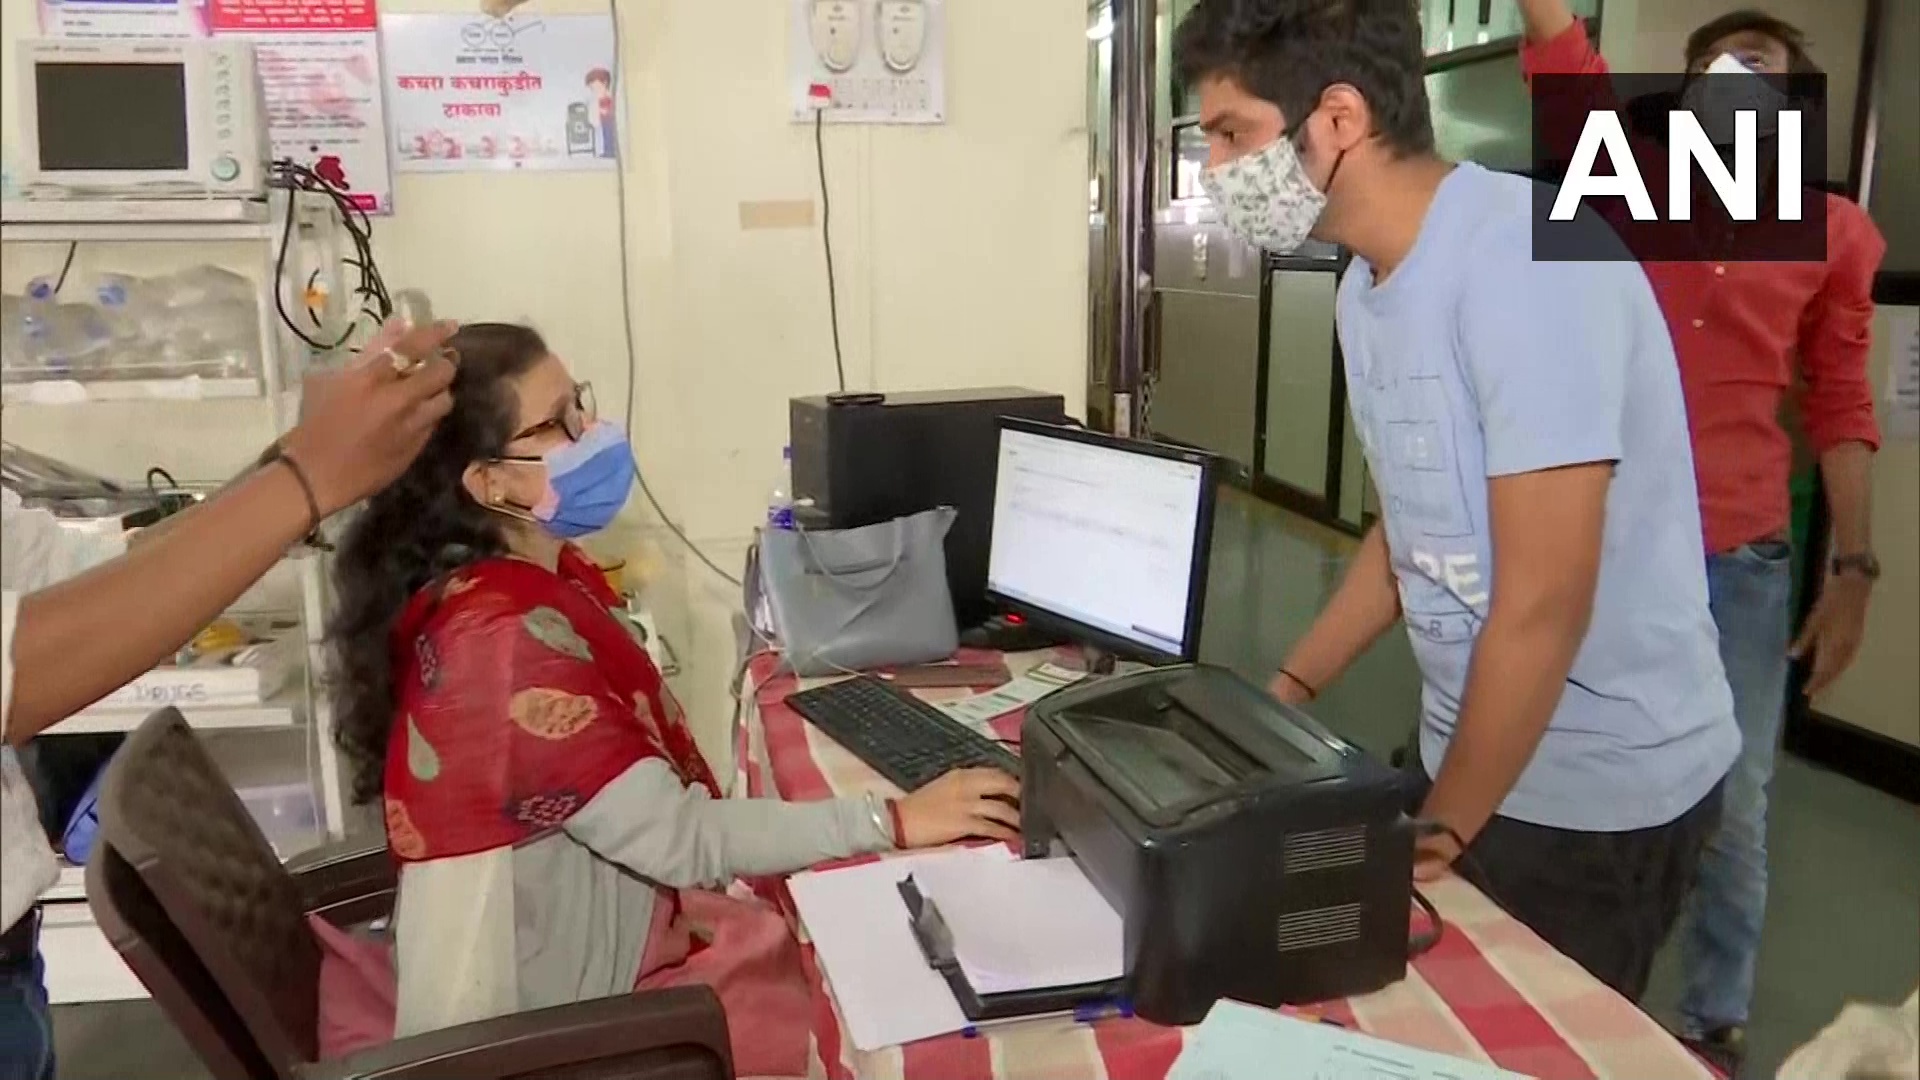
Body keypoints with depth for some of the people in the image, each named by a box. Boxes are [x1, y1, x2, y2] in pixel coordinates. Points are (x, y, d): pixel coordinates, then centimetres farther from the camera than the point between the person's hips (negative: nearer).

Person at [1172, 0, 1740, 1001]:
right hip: (1479, 744, 8)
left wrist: (1440, 829, -13)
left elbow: (1543, 601, -25)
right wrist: (1286, 691, 13)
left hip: (1591, 786, -7)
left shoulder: (1525, 260, -25)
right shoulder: (1371, 282, 3)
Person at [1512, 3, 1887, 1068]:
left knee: (1729, 807, 9)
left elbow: (1841, 408, 7)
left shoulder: (1835, 231, 6)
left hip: (1741, 557, 0)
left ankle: (1713, 1028, 30)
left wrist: (1853, 566, 3)